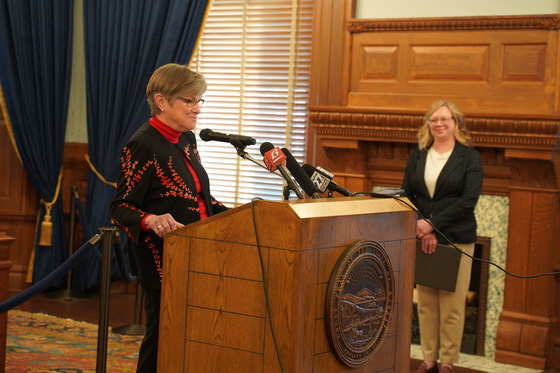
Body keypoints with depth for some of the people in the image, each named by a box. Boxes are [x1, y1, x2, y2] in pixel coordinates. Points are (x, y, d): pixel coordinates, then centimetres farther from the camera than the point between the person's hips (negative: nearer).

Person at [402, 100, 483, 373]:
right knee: (426, 304, 6)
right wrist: (423, 230, -10)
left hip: (457, 240, -3)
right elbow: (406, 196, 5)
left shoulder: (469, 156, -1)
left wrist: (433, 224, -15)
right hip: (422, 239, 3)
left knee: (452, 306, 0)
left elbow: (468, 200, -10)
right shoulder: (417, 156, 9)